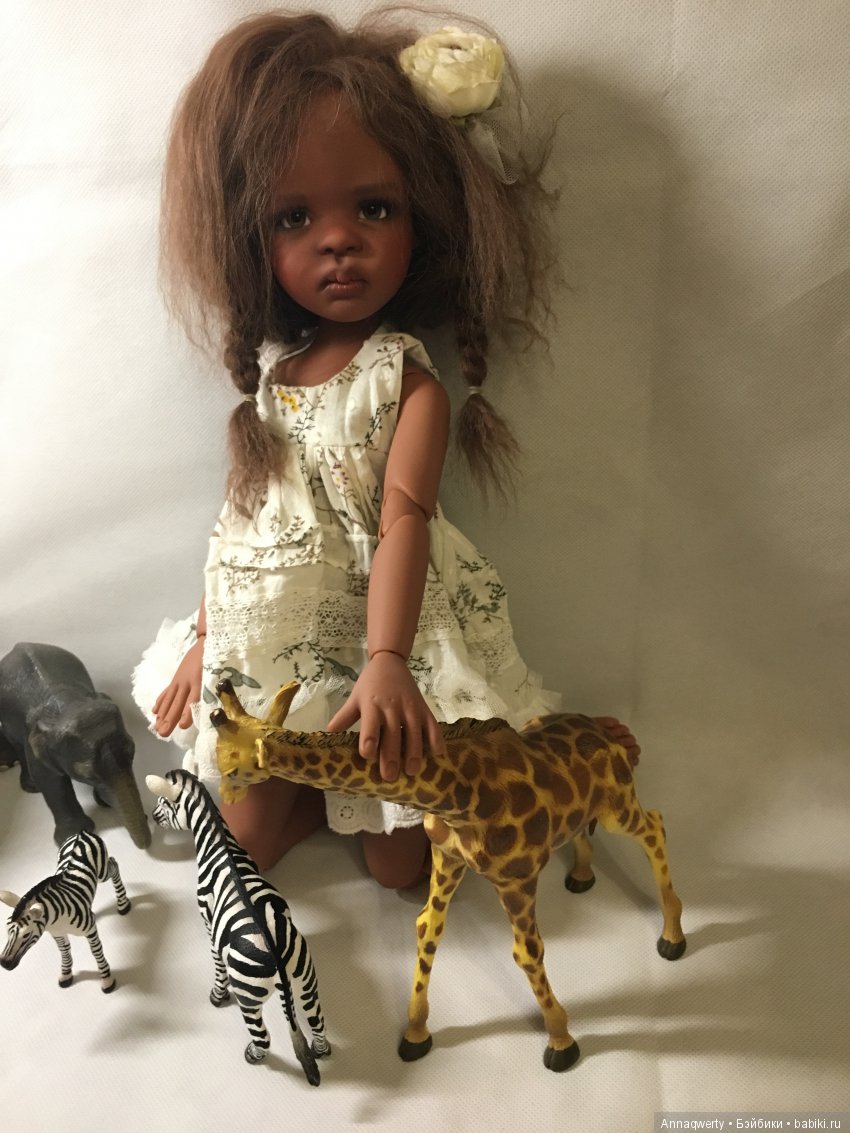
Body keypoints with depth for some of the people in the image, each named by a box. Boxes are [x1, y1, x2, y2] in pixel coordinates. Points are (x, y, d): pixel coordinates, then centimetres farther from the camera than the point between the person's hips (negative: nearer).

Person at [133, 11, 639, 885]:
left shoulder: (408, 380, -16)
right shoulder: (271, 367, -1)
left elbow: (403, 520, -28)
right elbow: (242, 517, 6)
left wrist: (387, 663, -41)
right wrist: (202, 642, 10)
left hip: (383, 640, -5)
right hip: (268, 644, 5)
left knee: (400, 863, 4)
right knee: (249, 839, 11)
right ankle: (332, 794, 36)